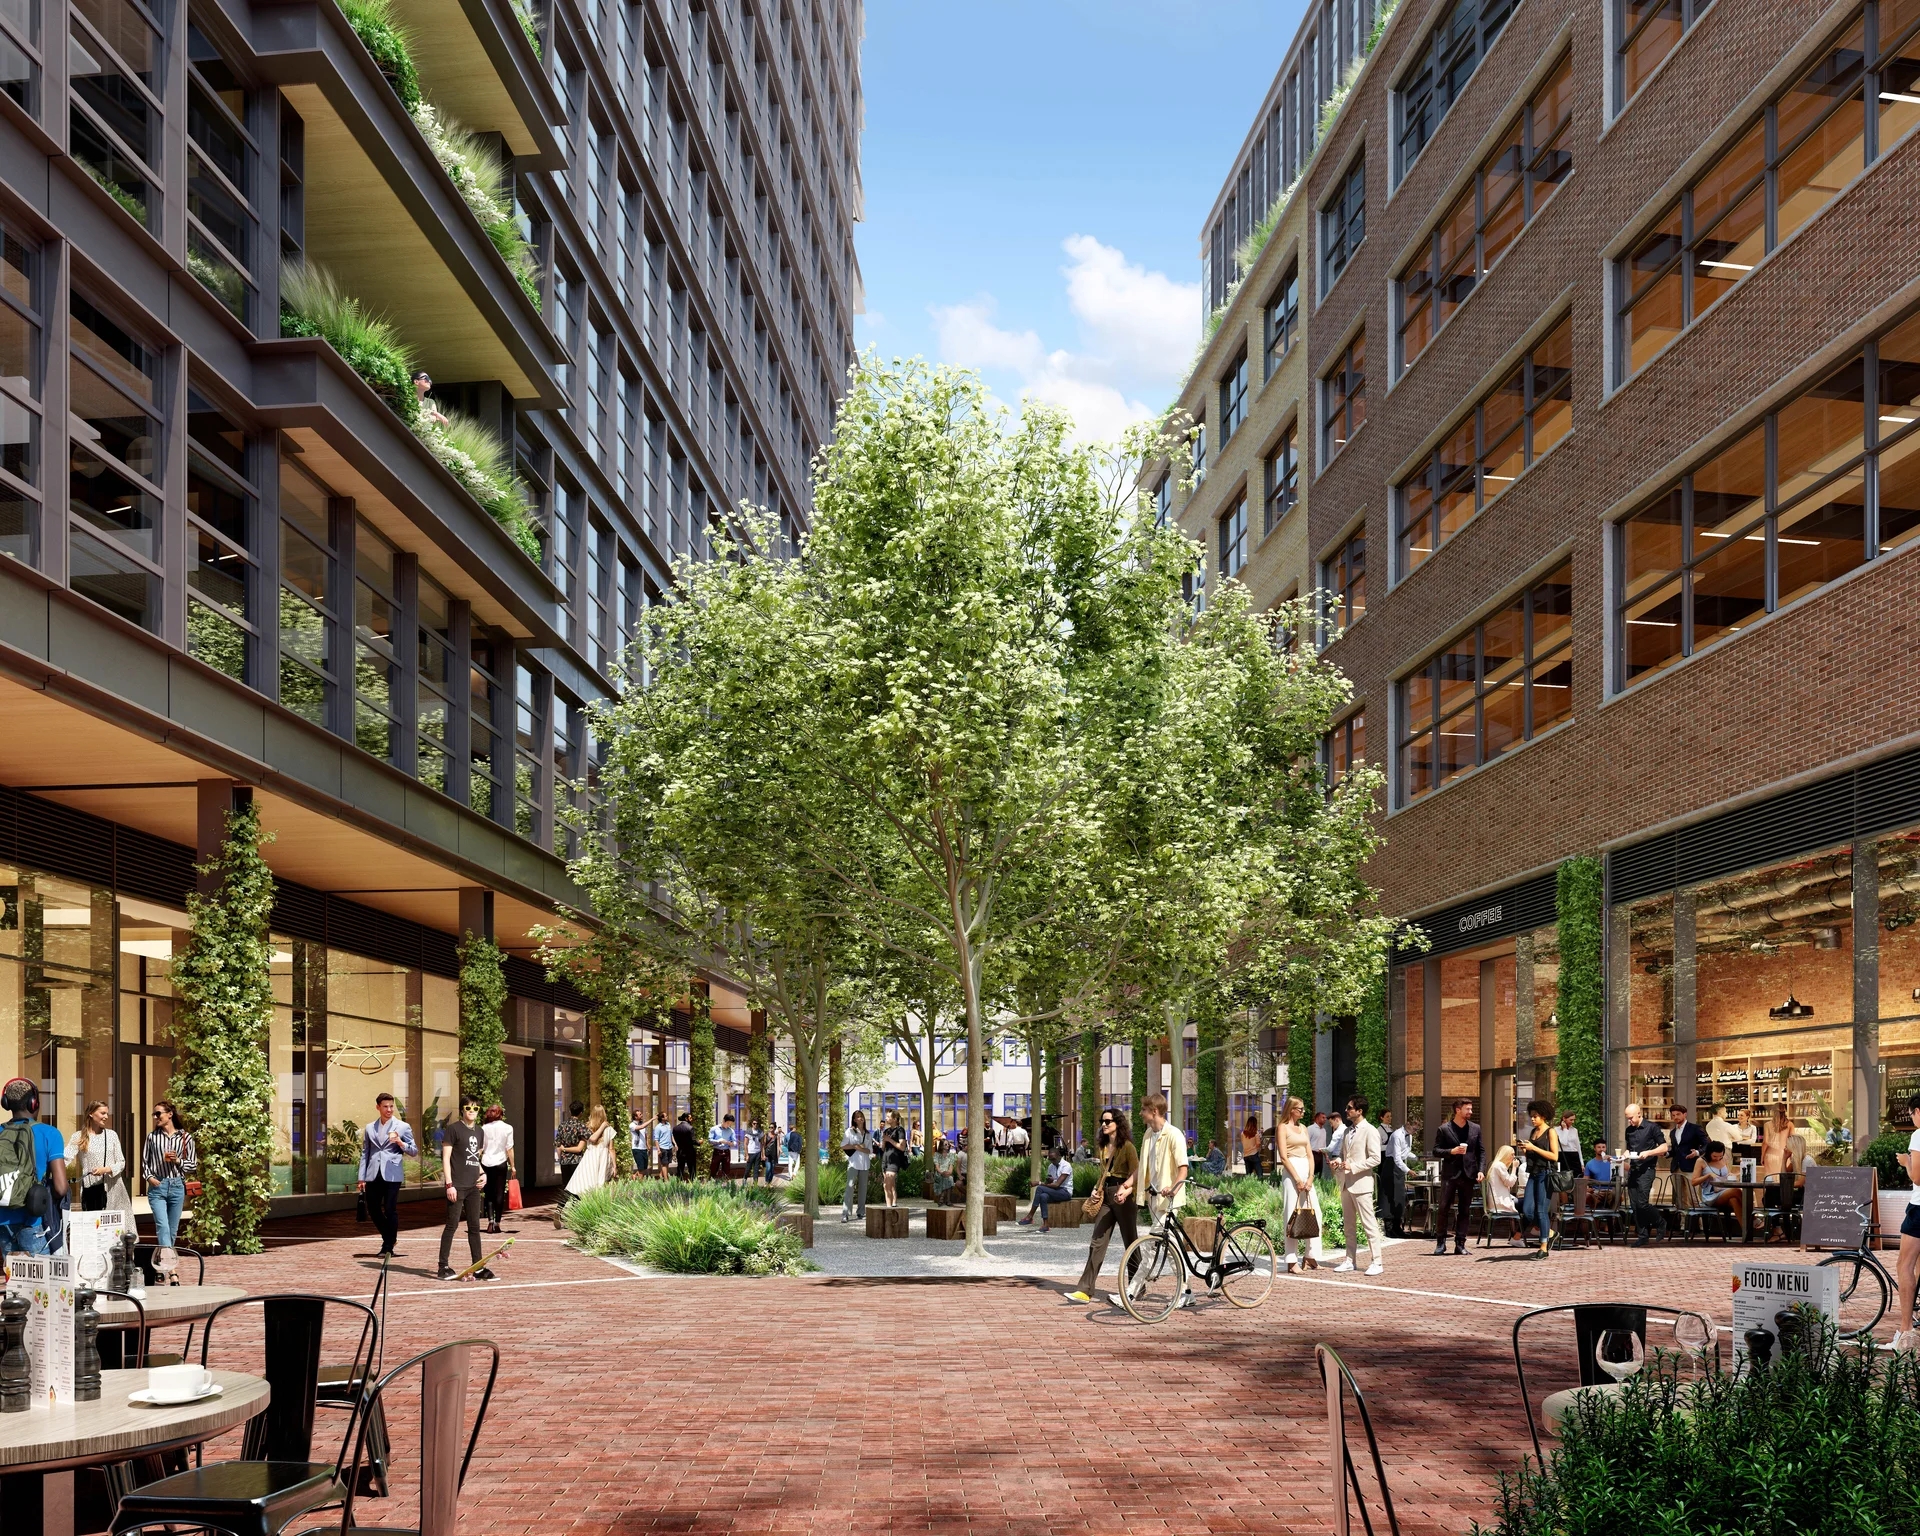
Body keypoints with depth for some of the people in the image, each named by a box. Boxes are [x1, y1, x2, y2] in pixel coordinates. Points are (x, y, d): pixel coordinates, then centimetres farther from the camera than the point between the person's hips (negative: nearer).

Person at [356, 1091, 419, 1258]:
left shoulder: (403, 1127, 5)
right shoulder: (369, 1128, 15)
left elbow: (414, 1152, 4)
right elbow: (365, 1153, 17)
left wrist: (400, 1143, -15)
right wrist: (362, 1178, 10)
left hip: (392, 1175, -4)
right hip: (373, 1175, 4)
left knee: (390, 1210, -5)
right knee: (373, 1210, 6)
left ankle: (388, 1247, 4)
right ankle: (389, 1237, 26)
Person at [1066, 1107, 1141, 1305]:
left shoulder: (1127, 1146, -8)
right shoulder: (1103, 1147, 15)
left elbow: (1136, 1173, -16)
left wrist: (1125, 1189, -31)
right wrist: (1098, 1191, 16)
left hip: (1123, 1198, -7)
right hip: (1106, 1197, 7)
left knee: (1130, 1243, 4)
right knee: (1097, 1243, -2)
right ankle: (1085, 1290, -8)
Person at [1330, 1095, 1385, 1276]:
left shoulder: (1370, 1131, -10)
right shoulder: (1348, 1131, 15)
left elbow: (1375, 1158, -15)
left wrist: (1353, 1166, -20)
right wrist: (1338, 1161, 3)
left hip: (1361, 1183, -8)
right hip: (1345, 1183, 8)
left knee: (1369, 1223, -7)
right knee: (1349, 1225, 12)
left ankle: (1377, 1262, -4)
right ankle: (1350, 1260, 19)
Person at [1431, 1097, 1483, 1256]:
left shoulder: (1475, 1128, 9)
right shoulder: (1444, 1129, -1)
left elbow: (1481, 1151, 11)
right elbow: (1436, 1151, 0)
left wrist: (1480, 1170, -1)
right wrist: (1452, 1151, -16)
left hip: (1468, 1174, 3)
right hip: (1449, 1174, -3)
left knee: (1464, 1210, 5)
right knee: (1443, 1208, -6)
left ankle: (1460, 1243, 10)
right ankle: (1440, 1242, 3)